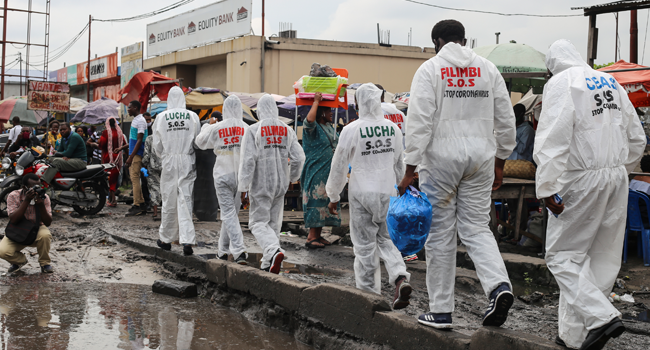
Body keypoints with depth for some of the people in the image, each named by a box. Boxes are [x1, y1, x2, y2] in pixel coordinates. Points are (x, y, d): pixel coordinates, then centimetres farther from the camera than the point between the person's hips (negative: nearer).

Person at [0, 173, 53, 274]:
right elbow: (13, 220, -26)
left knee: (45, 235, -36)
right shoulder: (13, 196, -15)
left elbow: (48, 223, -18)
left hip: (37, 230, 0)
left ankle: (45, 263, -7)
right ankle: (20, 260, 9)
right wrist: (27, 200, -33)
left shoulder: (44, 197, -13)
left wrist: (41, 204, -33)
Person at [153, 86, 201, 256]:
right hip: (188, 161, 0)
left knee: (169, 202, 10)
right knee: (185, 200, 1)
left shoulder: (161, 117, -3)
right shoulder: (193, 116, -3)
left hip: (169, 161, 0)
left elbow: (157, 145, 5)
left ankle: (166, 239, 24)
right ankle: (187, 241, -10)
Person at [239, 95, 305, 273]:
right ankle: (267, 263, 17)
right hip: (281, 184, 5)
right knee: (274, 223, 13)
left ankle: (274, 251, -23)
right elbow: (299, 157, 3)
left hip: (260, 185, -4)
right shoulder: (287, 130, 4)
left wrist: (243, 186, -10)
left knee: (258, 222, 2)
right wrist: (292, 177, 20)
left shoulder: (253, 130, -10)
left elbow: (248, 160, -15)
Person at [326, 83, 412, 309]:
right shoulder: (393, 128, 2)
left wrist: (333, 196, 9)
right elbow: (399, 165, 12)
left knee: (365, 244, 7)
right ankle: (400, 278, -8)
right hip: (388, 193, 4)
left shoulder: (351, 130, -11)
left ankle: (369, 292, 13)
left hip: (362, 194, -3)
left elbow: (339, 167, -3)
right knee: (386, 239, 15)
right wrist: (399, 191, 26)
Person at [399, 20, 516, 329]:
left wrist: (410, 169, -8)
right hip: (480, 157, 4)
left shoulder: (430, 69, -3)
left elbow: (419, 122, -11)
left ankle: (441, 312, 10)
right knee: (476, 227, 12)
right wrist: (500, 162, 19)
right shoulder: (488, 69, 9)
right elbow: (505, 120, 10)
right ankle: (499, 285, -13)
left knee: (440, 233, 4)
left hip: (441, 157, -3)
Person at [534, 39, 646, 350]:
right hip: (617, 176, 7)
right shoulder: (611, 82, 15)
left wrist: (547, 189, -19)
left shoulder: (561, 84, -7)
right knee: (602, 258, 9)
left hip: (582, 180, -7)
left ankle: (600, 316, -14)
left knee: (563, 254, 1)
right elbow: (636, 139, 19)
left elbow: (553, 141, -19)